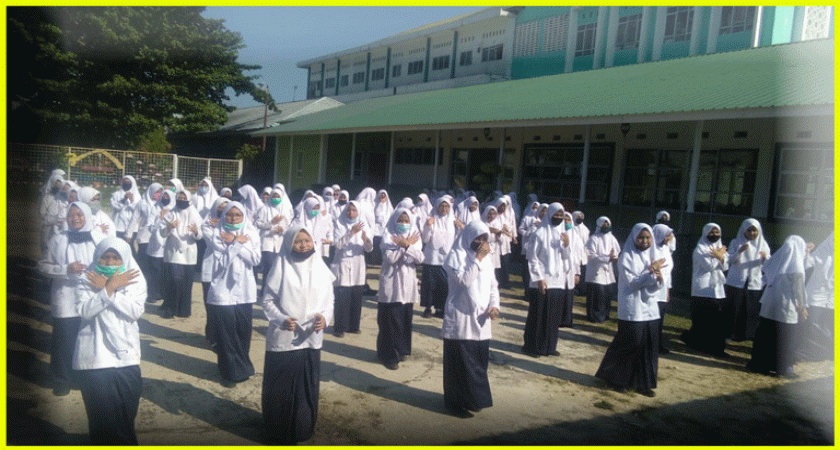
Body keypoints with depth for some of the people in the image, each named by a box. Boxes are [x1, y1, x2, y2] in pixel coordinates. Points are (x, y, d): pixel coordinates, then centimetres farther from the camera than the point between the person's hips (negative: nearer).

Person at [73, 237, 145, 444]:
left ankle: (125, 442, 27)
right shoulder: (87, 280, 1)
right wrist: (110, 287, -19)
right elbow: (84, 311, -15)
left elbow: (135, 311, -13)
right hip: (95, 358, -1)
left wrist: (107, 289, -15)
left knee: (126, 415, 9)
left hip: (125, 356, 1)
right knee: (100, 414, 3)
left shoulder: (134, 279, 2)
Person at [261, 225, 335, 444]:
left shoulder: (320, 267, 2)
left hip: (311, 338, 3)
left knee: (307, 387, 11)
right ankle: (277, 433, 24)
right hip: (282, 339, -2)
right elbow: (267, 299, -3)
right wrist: (281, 319, -19)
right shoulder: (281, 266, -6)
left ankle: (302, 430, 30)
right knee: (280, 388, 7)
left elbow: (328, 300, 5)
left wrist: (325, 317, -15)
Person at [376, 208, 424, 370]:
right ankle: (389, 355, 7)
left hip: (408, 284, 4)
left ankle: (400, 350, 24)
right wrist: (406, 245, -15)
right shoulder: (388, 236, -2)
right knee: (390, 320, -3)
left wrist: (407, 245, -19)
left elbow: (420, 258, -6)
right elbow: (389, 258, -16)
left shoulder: (414, 236, 9)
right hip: (391, 284, -4)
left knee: (405, 319, 8)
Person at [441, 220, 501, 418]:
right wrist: (477, 259, -19)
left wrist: (494, 305, -1)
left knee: (479, 361, 11)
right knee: (460, 361, 0)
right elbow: (463, 279, -20)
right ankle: (457, 403, 14)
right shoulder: (456, 255, -7)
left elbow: (493, 285, 15)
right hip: (460, 318, -6)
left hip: (481, 319, 6)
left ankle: (473, 399, 27)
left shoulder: (486, 257, 12)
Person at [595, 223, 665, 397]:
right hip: (632, 309, -6)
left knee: (649, 346, 5)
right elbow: (632, 282, -13)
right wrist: (652, 272, -18)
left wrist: (657, 275, -14)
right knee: (629, 345, 0)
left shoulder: (651, 256, 11)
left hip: (649, 307, 6)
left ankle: (642, 383, 17)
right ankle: (617, 379, 18)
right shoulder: (626, 257, -7)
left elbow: (657, 285, 7)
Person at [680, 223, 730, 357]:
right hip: (703, 289, -6)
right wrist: (720, 255, -3)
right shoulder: (700, 248, -4)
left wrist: (719, 256, -13)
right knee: (704, 319, -7)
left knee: (718, 319, 3)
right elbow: (709, 265, -16)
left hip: (717, 288, 6)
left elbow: (725, 266, 6)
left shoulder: (720, 247, 17)